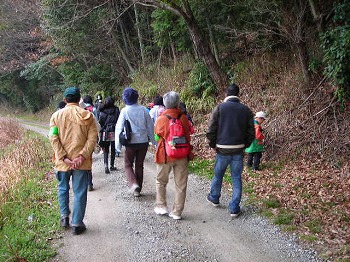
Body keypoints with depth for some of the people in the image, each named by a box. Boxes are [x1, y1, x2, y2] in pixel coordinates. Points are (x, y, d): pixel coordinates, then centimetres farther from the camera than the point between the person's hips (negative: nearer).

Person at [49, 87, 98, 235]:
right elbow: (92, 138, -11)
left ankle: (64, 217, 24)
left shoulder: (56, 115, 1)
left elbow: (53, 138, -7)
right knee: (80, 192, 6)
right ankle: (77, 224, 8)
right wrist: (82, 156, -14)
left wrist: (64, 158, -10)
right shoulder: (87, 115, -2)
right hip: (81, 162, -1)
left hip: (62, 161, 2)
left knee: (63, 189, 22)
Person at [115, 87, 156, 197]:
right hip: (143, 141, 3)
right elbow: (150, 126, 4)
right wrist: (153, 140, 14)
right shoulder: (143, 109, -2)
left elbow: (119, 127, -7)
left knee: (128, 164, 11)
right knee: (139, 165, 14)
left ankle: (133, 184, -12)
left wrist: (118, 145, -1)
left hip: (131, 142, -3)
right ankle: (138, 189, 20)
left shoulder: (125, 111, -8)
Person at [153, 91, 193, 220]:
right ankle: (177, 212, 14)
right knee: (181, 184, 10)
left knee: (161, 181, 20)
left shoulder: (161, 119, -11)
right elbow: (188, 136, 4)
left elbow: (157, 136, 3)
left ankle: (161, 206, 22)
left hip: (165, 155, -1)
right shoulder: (183, 118, -6)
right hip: (182, 156, 2)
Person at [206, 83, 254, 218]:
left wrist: (213, 144, 4)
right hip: (238, 150, 2)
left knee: (218, 175, 19)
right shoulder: (246, 110, 1)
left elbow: (211, 130, -10)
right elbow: (251, 132, 3)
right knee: (236, 178, 9)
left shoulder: (220, 108, -8)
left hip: (223, 149, -1)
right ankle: (234, 208, 11)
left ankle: (214, 198, 40)